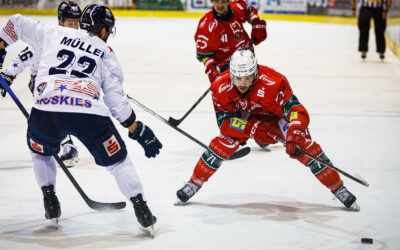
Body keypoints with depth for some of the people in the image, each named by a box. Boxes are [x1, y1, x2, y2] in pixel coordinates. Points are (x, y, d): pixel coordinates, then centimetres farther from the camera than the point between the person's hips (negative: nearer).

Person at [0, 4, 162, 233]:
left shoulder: (54, 34, 25)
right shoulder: (106, 54, 21)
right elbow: (116, 99, 16)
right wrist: (138, 131, 22)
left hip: (46, 109, 1)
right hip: (88, 112, -1)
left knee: (41, 152, 33)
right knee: (117, 160, 17)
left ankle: (50, 204, 28)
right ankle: (142, 210, 9)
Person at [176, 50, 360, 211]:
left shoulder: (272, 83, -40)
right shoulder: (221, 88, -29)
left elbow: (297, 110, -43)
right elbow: (224, 121, -24)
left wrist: (294, 134, -62)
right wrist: (252, 128, -38)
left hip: (277, 115, -2)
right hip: (244, 117, 2)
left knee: (304, 147, -19)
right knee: (222, 143, -18)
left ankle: (338, 189, -6)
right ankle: (194, 184, 2)